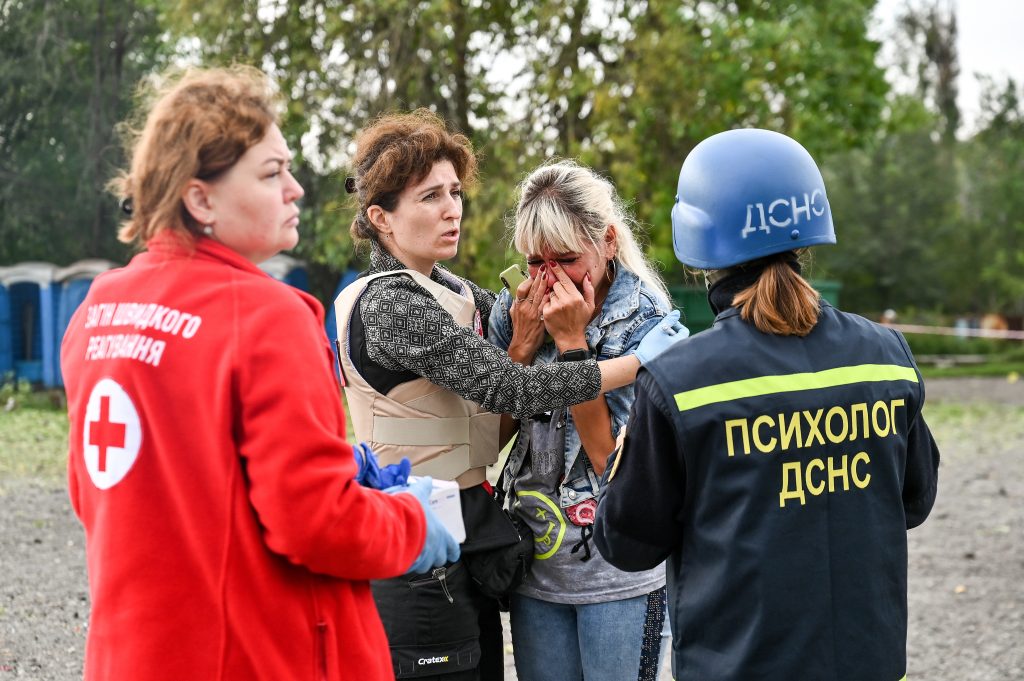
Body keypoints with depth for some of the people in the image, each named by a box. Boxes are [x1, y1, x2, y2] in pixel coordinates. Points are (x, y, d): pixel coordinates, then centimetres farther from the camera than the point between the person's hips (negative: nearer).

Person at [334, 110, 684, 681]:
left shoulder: (449, 289, 13)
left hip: (468, 545, 9)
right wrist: (639, 362, -21)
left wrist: (563, 327, -2)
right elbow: (508, 388, -23)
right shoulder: (388, 302, -17)